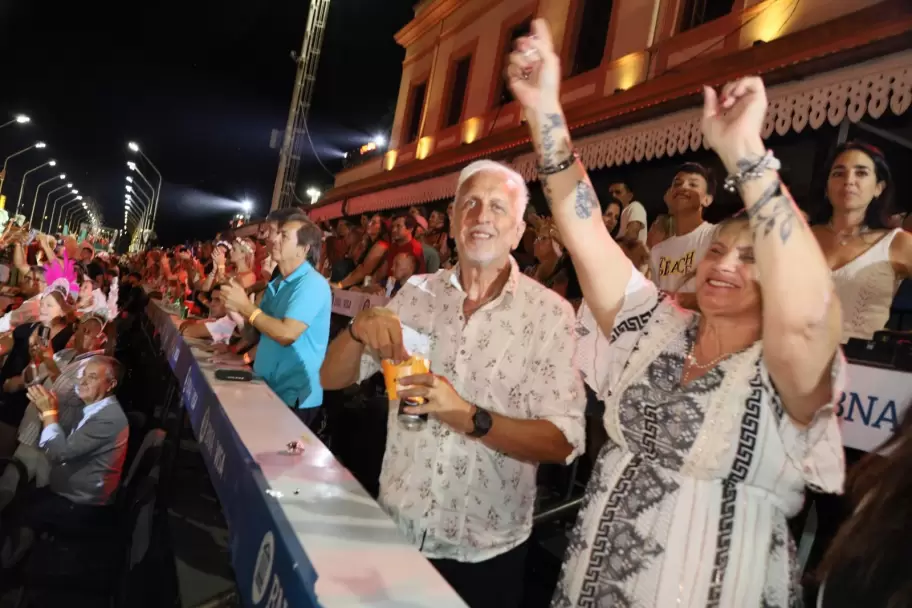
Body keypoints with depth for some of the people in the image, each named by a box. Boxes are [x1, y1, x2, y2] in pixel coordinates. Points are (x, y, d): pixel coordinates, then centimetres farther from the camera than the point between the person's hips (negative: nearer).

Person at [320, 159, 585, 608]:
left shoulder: (549, 313, -12)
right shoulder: (417, 293, -3)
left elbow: (563, 442, -16)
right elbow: (332, 378, -1)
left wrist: (469, 416, -31)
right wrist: (359, 330, -22)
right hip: (397, 530, 3)